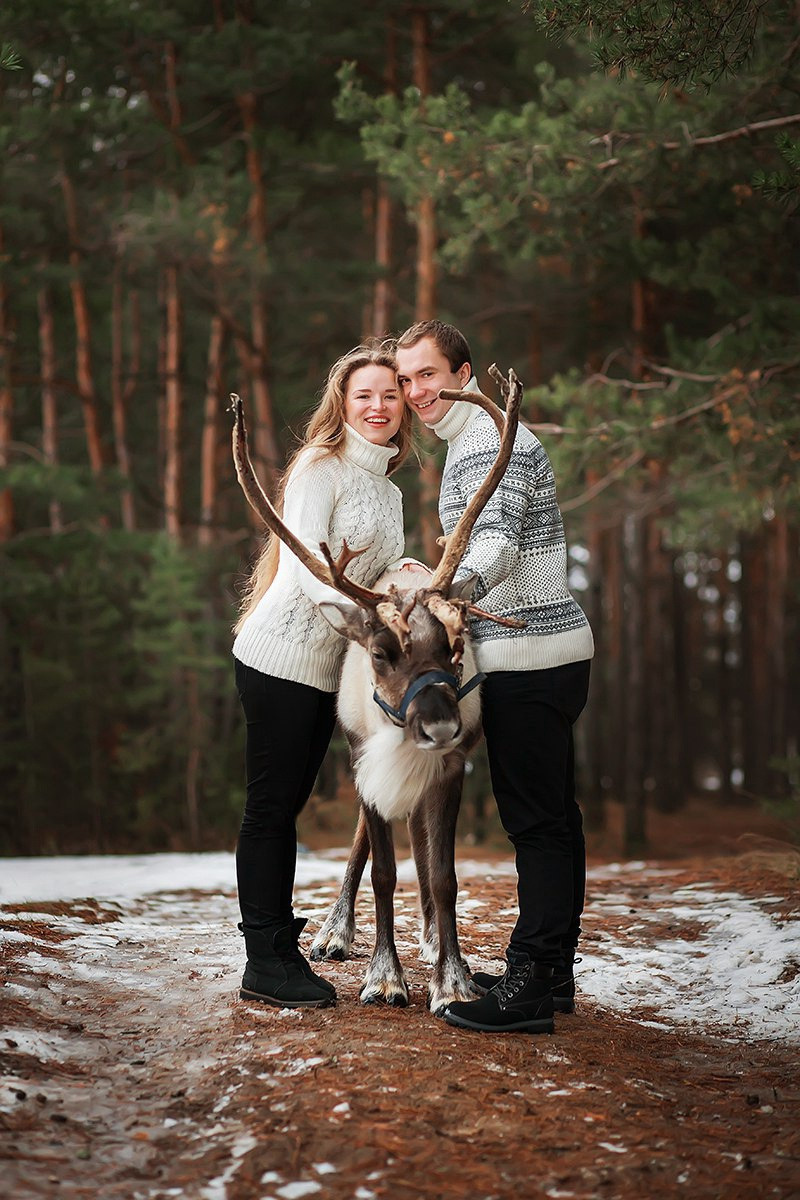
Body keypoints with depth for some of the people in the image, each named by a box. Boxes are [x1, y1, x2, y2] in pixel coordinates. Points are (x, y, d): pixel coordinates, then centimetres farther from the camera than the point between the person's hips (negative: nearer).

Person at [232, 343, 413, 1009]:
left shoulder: (389, 494, 18)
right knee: (270, 804, -4)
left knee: (288, 804, 12)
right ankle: (265, 961, -1)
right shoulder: (320, 467, -7)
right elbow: (305, 561, -19)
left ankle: (281, 947, 17)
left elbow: (383, 579, 15)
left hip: (330, 669, 8)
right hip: (282, 657, -8)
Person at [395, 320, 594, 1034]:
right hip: (551, 651, 11)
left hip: (527, 657, -11)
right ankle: (553, 972, 20)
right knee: (553, 816, 13)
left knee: (536, 821, -11)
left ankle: (530, 986, -11)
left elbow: (498, 539, -30)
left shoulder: (488, 440, -12)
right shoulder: (474, 440, 22)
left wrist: (458, 585, -47)